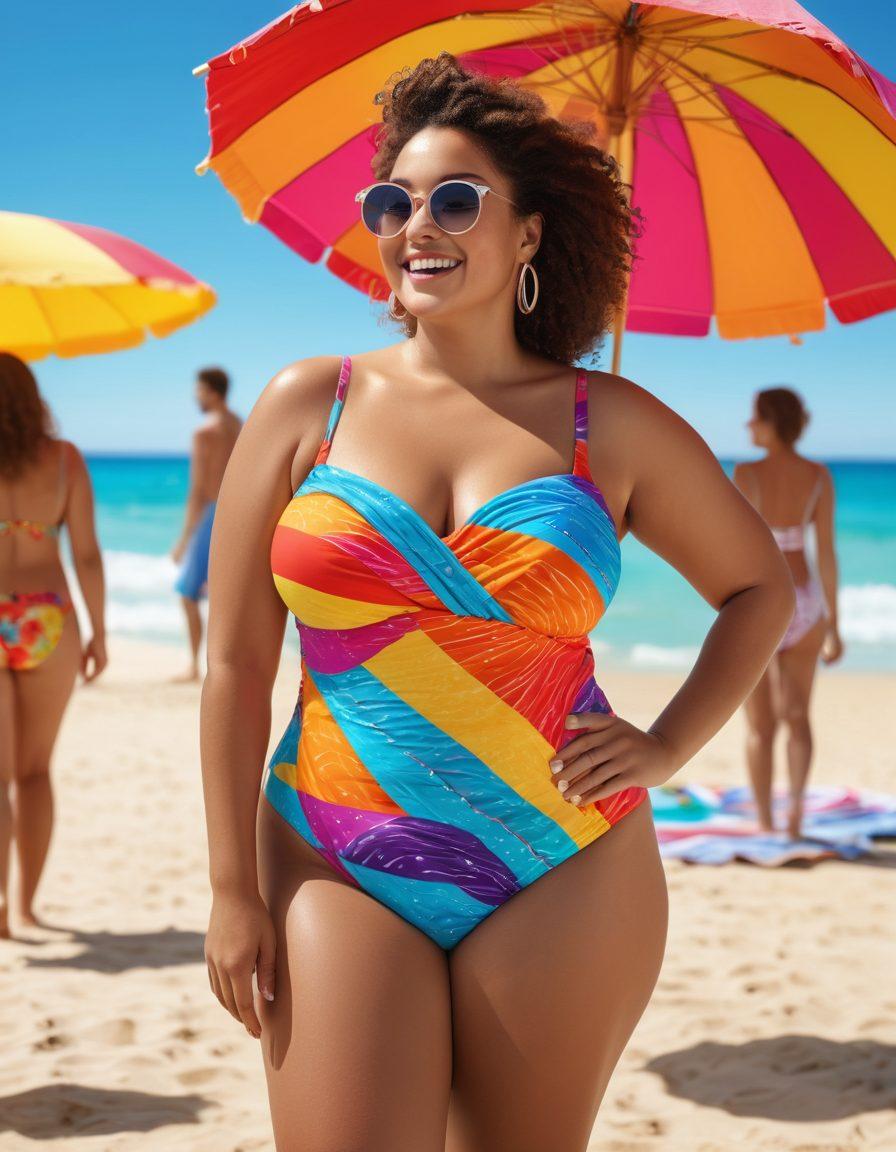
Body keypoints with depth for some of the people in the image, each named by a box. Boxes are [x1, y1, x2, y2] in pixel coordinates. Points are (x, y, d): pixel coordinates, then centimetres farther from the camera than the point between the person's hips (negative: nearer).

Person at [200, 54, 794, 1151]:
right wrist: (233, 888, -1)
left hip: (566, 877, 1)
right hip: (342, 877, 0)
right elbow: (236, 666, 2)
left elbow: (760, 586, 17)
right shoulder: (308, 403, 3)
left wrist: (666, 746, 5)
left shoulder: (612, 425, 3)